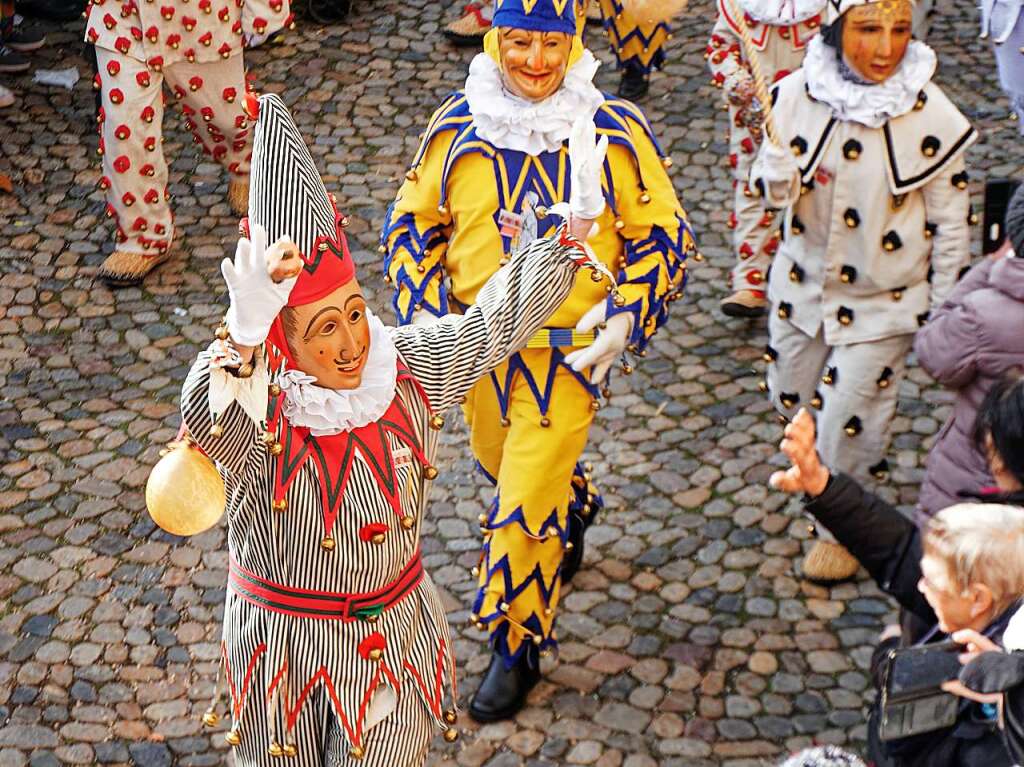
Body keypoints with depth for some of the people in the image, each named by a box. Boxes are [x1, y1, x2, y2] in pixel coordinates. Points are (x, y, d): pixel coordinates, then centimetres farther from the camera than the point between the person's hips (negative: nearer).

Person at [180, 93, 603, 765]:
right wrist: (244, 328, -66)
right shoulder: (259, 413, -25)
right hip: (284, 642, -2)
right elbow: (209, 419, -48)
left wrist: (571, 236, -8)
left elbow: (496, 322, -1)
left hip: (393, 631, 3)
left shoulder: (405, 367, -11)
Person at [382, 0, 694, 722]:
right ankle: (575, 503, 60)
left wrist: (626, 317, -15)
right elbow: (413, 220, 6)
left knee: (526, 504, -6)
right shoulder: (456, 127, -7)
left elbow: (664, 235, -3)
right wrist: (425, 312, -5)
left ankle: (517, 646, 16)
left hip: (570, 348, -4)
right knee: (501, 464, 25)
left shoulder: (617, 133, -13)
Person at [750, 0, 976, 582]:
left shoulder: (931, 116, -19)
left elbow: (951, 222, -9)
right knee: (792, 398, 20)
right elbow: (769, 186, -3)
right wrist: (781, 176, -28)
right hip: (804, 281, 4)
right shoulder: (798, 93, -13)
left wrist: (941, 315, -4)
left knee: (851, 423, 4)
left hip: (883, 299, -3)